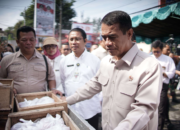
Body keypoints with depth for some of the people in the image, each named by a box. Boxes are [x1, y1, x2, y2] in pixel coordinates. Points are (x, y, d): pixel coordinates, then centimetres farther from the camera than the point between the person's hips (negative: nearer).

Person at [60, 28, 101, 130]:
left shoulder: (95, 60, -7)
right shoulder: (64, 61, 4)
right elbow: (63, 83, 13)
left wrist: (100, 100, -3)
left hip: (90, 110, -2)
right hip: (70, 109, 3)